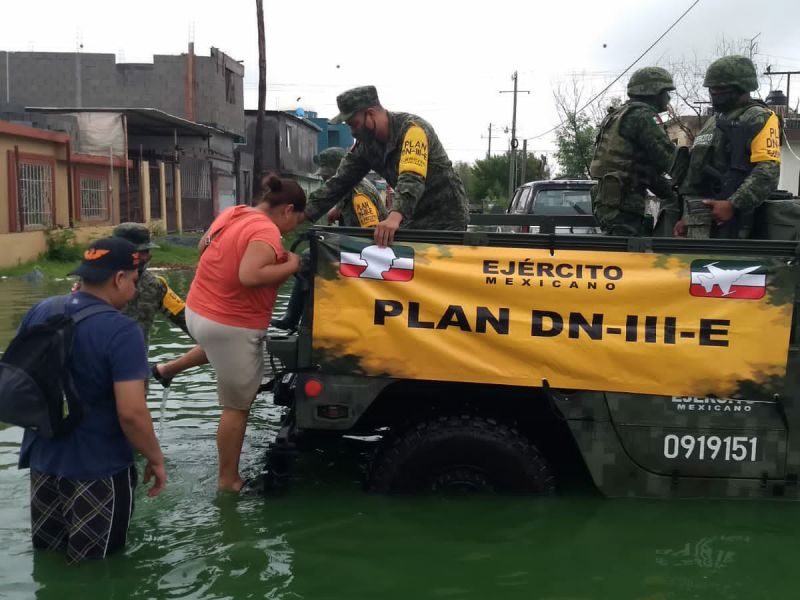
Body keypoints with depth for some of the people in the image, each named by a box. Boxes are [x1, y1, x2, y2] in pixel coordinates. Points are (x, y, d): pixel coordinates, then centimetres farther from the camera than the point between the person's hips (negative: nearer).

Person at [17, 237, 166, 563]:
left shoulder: (39, 311, -1)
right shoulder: (121, 330, -23)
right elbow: (131, 413, -26)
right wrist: (156, 459, -12)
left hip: (43, 460, 7)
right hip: (99, 469, -7)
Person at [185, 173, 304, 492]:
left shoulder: (231, 213, 7)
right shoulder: (267, 232, -20)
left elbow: (204, 243, 23)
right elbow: (249, 276, -34)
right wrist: (290, 265, -19)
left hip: (198, 313, 9)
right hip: (230, 326, -9)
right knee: (237, 406, 6)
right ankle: (228, 480, 17)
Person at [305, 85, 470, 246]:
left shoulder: (412, 128, -22)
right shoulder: (365, 144, 0)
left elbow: (412, 179, -37)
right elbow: (339, 182, 1)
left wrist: (394, 217, -52)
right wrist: (304, 215, -8)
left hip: (446, 218, -7)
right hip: (414, 219, 7)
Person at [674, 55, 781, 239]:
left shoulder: (759, 118, -2)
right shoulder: (713, 121, 24)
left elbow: (768, 172, -15)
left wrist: (733, 205, -23)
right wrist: (687, 217, 20)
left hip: (725, 219, -8)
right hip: (697, 220, 8)